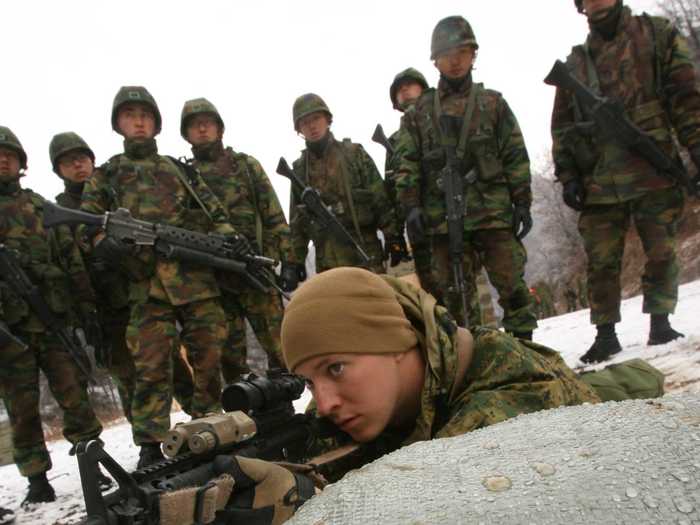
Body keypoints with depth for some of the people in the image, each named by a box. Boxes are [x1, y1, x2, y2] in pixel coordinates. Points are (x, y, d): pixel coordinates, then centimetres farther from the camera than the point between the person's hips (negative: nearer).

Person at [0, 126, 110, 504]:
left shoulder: (41, 206, 14)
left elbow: (71, 260, 13)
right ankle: (37, 480, 14)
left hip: (54, 318, 1)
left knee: (74, 395, 1)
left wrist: (86, 306, 8)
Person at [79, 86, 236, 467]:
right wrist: (106, 243, -14)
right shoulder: (105, 176, 15)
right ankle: (150, 449, 4)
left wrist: (228, 236, -2)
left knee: (210, 361, 5)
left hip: (198, 279, 2)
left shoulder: (180, 169, 19)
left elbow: (215, 213, 18)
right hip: (149, 284, -2)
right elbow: (87, 226, 8)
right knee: (151, 368, -5)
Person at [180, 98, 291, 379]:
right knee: (230, 356, 8)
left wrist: (289, 261, -5)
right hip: (211, 280, 2)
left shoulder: (247, 165, 6)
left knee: (280, 348, -2)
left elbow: (274, 218, 2)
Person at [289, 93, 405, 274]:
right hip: (327, 262, 3)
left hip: (364, 254, -2)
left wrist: (393, 237, -6)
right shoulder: (299, 169, 10)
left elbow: (381, 199, 0)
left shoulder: (355, 154, 3)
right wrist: (295, 260, 10)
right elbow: (296, 221, 14)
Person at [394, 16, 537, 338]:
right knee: (453, 291, 5)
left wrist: (522, 204, 1)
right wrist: (411, 206, -4)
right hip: (443, 216, 1)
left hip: (494, 211, -1)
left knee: (510, 282, -2)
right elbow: (408, 164, 7)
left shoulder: (493, 103, 10)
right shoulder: (419, 112, 12)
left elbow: (516, 156, 7)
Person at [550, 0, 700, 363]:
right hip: (599, 184, 2)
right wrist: (567, 177, 3)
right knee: (601, 262, 3)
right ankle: (606, 334, 13)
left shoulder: (658, 35, 9)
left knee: (661, 254, 2)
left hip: (655, 174, -1)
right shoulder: (574, 65, 14)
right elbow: (562, 127, 12)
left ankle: (659, 324, 17)